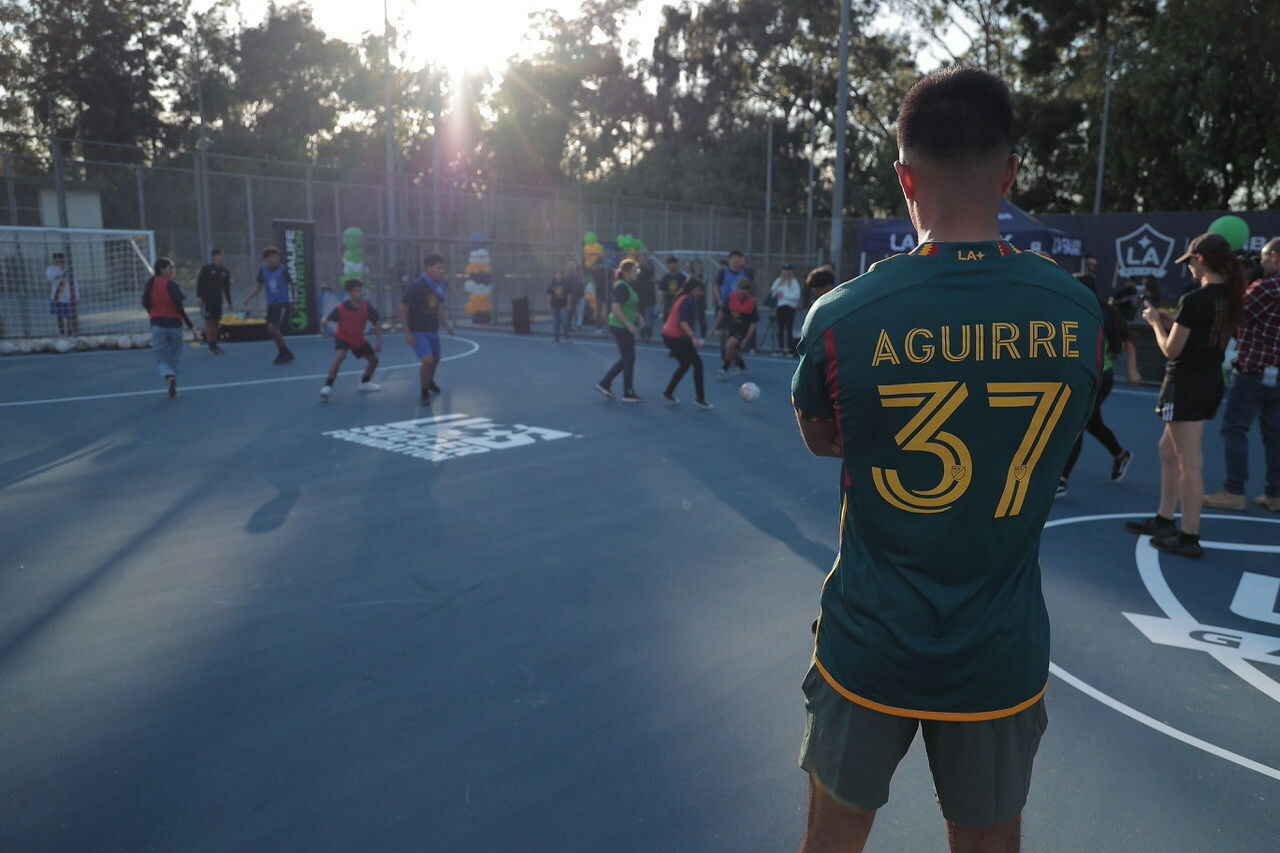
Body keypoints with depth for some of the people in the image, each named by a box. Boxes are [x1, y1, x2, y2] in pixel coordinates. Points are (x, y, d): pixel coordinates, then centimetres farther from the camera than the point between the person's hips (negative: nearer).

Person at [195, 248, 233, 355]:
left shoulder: (225, 271, 12)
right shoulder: (206, 269, -3)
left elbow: (227, 288, 17)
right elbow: (199, 282, -5)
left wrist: (230, 302, 16)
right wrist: (199, 297, -12)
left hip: (218, 300, 5)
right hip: (207, 299, -5)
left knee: (216, 323, 7)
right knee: (209, 322, -6)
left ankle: (214, 345, 14)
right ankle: (211, 346, -4)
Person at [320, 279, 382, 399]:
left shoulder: (367, 307, -15)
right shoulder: (341, 309, -23)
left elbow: (376, 325, -5)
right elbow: (327, 319, -18)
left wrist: (378, 342, -9)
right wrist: (324, 323, -43)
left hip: (359, 340, 5)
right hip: (342, 337, -5)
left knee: (374, 360, 10)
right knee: (339, 356, -31)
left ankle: (364, 383, 36)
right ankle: (328, 387, -24)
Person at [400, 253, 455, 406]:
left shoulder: (439, 286, 1)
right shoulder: (416, 286, -19)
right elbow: (403, 310, -16)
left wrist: (447, 324, 10)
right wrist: (407, 334, -19)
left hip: (432, 330, 7)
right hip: (417, 331, -7)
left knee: (435, 359, 19)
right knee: (427, 360, -20)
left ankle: (430, 381, 51)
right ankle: (424, 392, 0)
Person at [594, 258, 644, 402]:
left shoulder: (628, 286, 13)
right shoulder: (621, 286, -17)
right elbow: (616, 308, -24)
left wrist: (638, 317, 12)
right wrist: (629, 324, -23)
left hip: (624, 327, 10)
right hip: (621, 328, -10)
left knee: (626, 359, 16)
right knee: (629, 359, -1)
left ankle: (605, 384, 22)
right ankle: (628, 393, 9)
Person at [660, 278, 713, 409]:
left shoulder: (681, 299, 16)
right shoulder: (689, 301, -14)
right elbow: (682, 321, -25)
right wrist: (693, 337, -33)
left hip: (668, 335, 10)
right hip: (677, 338, -10)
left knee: (684, 365, 21)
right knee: (698, 363, -1)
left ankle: (668, 393, 22)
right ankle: (700, 399, 2)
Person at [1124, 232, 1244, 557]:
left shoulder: (1193, 300, -19)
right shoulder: (1230, 298, 8)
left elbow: (1171, 350, -14)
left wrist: (1156, 323, 2)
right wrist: (1171, 320, 13)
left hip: (1186, 383, -9)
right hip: (1211, 381, 9)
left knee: (1189, 463, -3)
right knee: (1168, 449, 21)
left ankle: (1189, 538, 4)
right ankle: (1164, 519, 30)